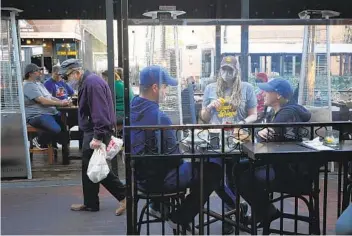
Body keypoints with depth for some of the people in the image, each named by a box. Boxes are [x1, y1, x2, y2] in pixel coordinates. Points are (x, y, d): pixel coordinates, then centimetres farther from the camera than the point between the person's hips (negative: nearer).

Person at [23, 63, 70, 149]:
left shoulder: (38, 83, 19)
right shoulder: (28, 85, -13)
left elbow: (49, 97, 18)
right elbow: (43, 101, -21)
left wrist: (62, 101, 0)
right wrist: (60, 103, -18)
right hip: (37, 115, -10)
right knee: (56, 130, -29)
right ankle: (39, 141, 0)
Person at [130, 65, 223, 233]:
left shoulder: (132, 107, 0)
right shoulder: (159, 117, -27)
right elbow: (173, 157, -22)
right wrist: (181, 162, 1)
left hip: (139, 174, 9)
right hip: (156, 178, -9)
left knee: (185, 165, 33)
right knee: (213, 171, -1)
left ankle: (158, 207, 29)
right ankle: (180, 219, 7)